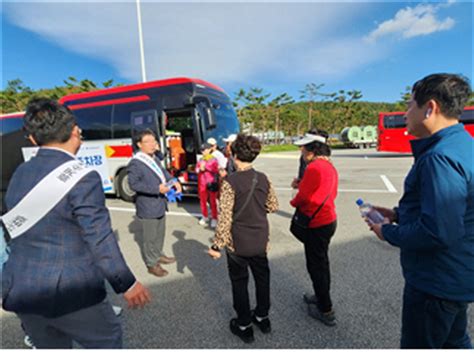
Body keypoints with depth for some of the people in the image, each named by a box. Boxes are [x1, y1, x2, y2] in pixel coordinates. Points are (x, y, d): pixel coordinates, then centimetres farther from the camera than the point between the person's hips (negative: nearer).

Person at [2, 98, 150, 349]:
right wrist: (128, 284, -10)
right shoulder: (82, 177, -21)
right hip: (70, 293, -7)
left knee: (51, 347, 27)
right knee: (108, 339, 18)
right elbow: (100, 240, -20)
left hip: (20, 291, 7)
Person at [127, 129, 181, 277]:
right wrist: (157, 188, -26)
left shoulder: (154, 158, 8)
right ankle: (152, 264, 22)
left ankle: (158, 255, 42)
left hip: (159, 203, 9)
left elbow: (164, 173, 18)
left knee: (160, 232, 22)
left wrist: (173, 182, -2)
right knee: (150, 236, 5)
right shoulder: (135, 163, -18)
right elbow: (134, 184, -22)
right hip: (147, 206, -8)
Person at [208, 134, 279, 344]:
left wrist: (217, 245, -11)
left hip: (238, 243, -4)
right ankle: (262, 317, 40)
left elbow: (225, 217, -20)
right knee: (262, 277, 21)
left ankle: (244, 326, 29)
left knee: (239, 283, 14)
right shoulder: (263, 179, -4)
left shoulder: (230, 182, -20)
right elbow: (273, 206, 6)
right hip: (261, 241, 5)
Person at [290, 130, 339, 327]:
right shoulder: (329, 166, 8)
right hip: (329, 220, 10)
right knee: (321, 261, 22)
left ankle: (326, 311, 17)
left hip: (317, 224, -10)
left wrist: (293, 202, 3)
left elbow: (303, 196, -19)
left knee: (315, 265, 4)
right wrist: (302, 184, 8)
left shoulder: (314, 167, -22)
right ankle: (322, 297, 40)